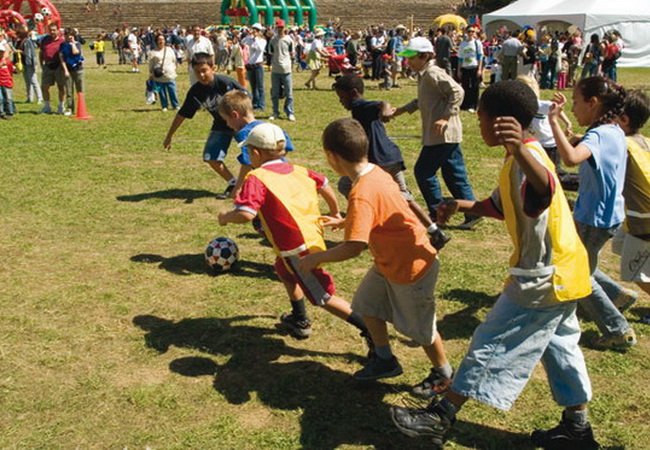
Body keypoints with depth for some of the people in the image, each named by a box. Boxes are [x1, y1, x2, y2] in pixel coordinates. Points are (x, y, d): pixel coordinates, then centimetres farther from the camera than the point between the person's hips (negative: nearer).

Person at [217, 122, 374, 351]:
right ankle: (299, 320, 45)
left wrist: (225, 217, -4)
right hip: (314, 236, 8)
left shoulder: (256, 178, -12)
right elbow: (323, 184, 18)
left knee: (323, 297, 1)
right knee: (284, 269, 34)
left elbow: (246, 214, -24)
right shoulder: (298, 170, 10)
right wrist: (335, 213, 33)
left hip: (297, 248, -8)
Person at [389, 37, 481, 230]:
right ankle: (471, 211, 14)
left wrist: (446, 117, -24)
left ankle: (437, 212, 7)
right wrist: (400, 110, 23)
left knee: (423, 171, -3)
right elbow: (422, 101, 29)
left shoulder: (434, 74, -13)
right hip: (438, 135, 10)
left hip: (443, 133, -10)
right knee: (454, 174, 11)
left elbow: (457, 92, -22)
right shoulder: (424, 76, 16)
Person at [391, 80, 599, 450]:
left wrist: (519, 149, -67)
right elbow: (502, 205, 23)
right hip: (561, 272, 10)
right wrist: (462, 206, 12)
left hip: (545, 278, -10)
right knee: (559, 344, 20)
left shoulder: (529, 157, -23)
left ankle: (441, 418, 5)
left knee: (493, 344, -4)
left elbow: (544, 189, -49)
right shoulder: (518, 159, 10)